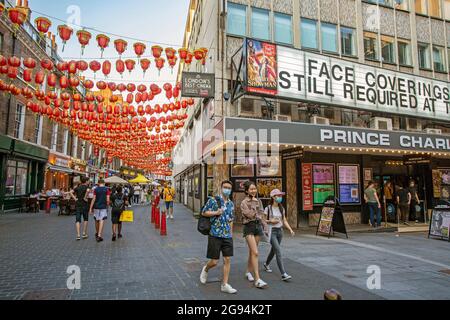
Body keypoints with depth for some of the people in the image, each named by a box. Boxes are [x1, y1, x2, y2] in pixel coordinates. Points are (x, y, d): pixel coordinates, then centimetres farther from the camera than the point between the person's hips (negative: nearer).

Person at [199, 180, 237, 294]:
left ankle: (225, 285, 14)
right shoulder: (213, 200, -5)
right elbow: (203, 213, -3)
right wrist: (216, 213, -16)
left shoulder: (231, 204, 11)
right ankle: (205, 270, 34)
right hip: (215, 235, -5)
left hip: (227, 236, 5)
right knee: (214, 261, 1)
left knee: (227, 260, 3)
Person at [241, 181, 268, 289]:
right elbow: (250, 214, -15)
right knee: (255, 253, -13)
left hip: (258, 226, 5)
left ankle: (249, 272, 32)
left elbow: (262, 214, 13)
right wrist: (254, 202, -8)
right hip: (249, 227, -5)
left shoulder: (259, 201, 11)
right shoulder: (244, 202, -6)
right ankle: (257, 279, -13)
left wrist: (256, 215, -4)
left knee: (252, 252, 14)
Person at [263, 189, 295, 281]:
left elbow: (284, 221, 9)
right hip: (272, 231, -6)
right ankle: (283, 274, -13)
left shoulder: (282, 209, 7)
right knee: (278, 252, -14)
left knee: (274, 250, 20)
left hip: (280, 231, 6)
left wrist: (290, 229, -2)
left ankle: (266, 264, 45)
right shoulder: (268, 208, -9)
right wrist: (270, 221, -20)